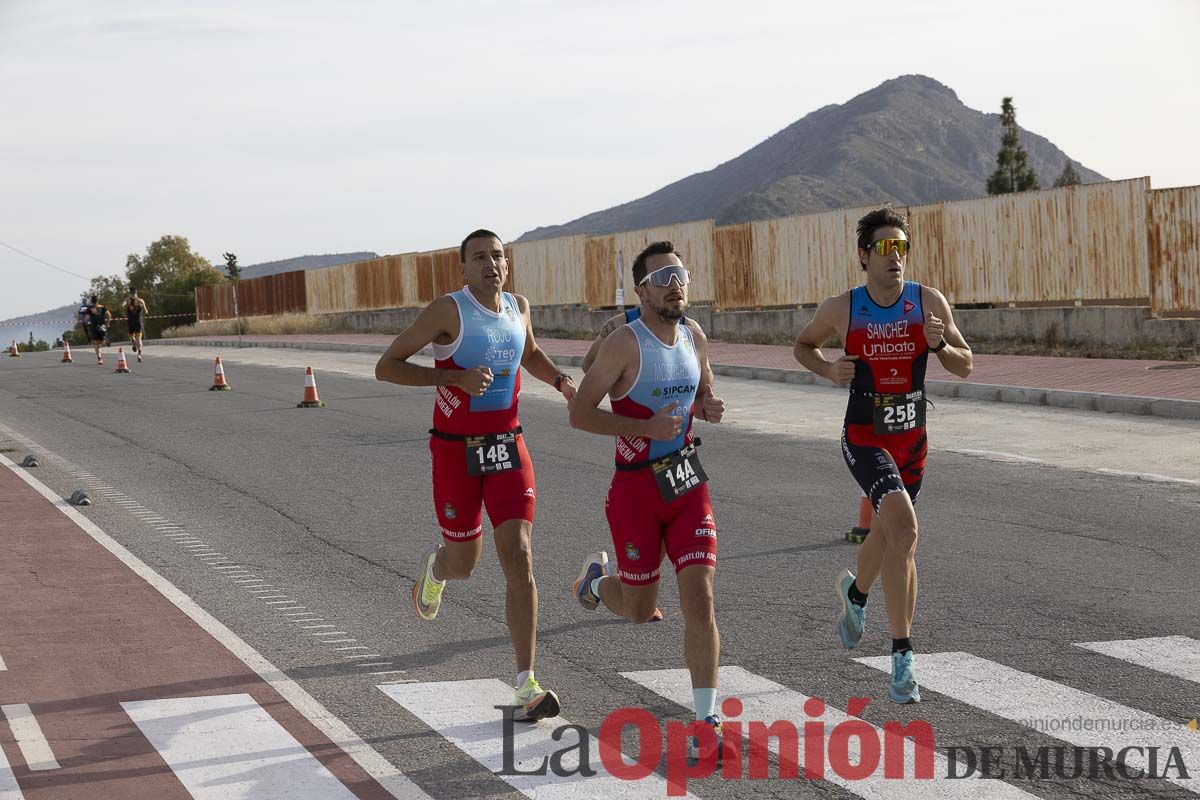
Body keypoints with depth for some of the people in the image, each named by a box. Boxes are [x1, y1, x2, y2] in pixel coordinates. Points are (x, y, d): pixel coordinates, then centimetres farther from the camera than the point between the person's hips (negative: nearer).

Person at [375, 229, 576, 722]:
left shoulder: (518, 308, 5)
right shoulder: (448, 311, -13)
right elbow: (386, 367, -13)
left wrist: (560, 380, 6)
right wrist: (453, 377, -23)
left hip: (507, 447, 3)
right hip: (455, 451, -3)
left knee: (519, 560, -10)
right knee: (464, 562, 10)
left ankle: (526, 686, -10)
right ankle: (434, 568, 51)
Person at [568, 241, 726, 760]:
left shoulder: (694, 336, 5)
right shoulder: (625, 343, -14)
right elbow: (579, 413, -13)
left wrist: (710, 408, -3)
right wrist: (645, 427, -23)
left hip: (688, 483, 4)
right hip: (636, 488, -4)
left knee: (699, 600, -8)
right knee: (640, 609, 9)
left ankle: (707, 720, -3)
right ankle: (597, 580, 45)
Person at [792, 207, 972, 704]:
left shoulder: (929, 303, -5)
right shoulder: (841, 309, -8)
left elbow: (965, 367, 1)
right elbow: (802, 345, 11)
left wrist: (940, 345, -20)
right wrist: (829, 370, -10)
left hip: (912, 438, 4)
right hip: (865, 439, -4)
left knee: (888, 533, 21)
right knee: (904, 529, -25)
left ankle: (855, 592, 57)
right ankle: (902, 656, -20)